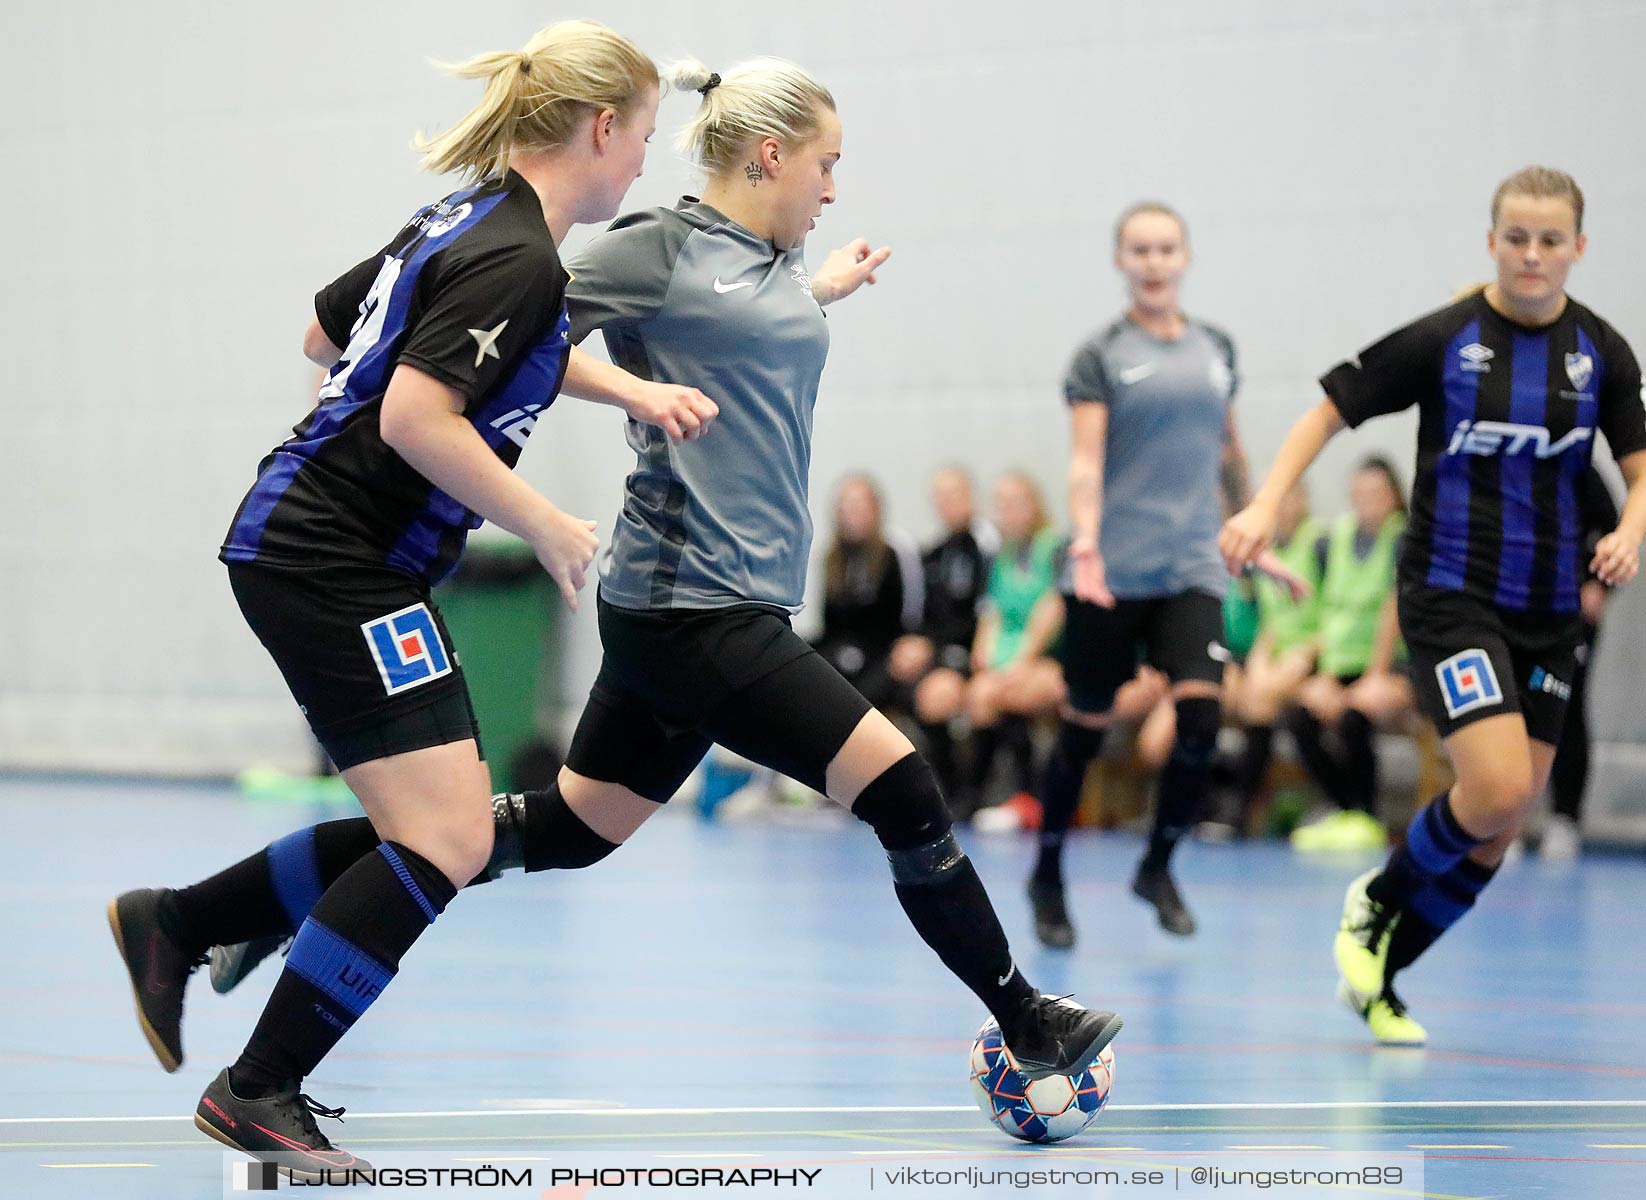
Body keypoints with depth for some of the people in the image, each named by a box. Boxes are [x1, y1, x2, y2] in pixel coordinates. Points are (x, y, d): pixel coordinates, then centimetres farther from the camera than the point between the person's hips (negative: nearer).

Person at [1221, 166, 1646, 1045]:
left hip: (1548, 608, 4)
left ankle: (1375, 979, 22)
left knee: (1494, 835, 4)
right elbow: (1334, 406, -2)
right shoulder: (1445, 339, -9)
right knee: (1497, 791, -21)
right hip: (1451, 592, -4)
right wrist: (1265, 506, -13)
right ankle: (1374, 904, 6)